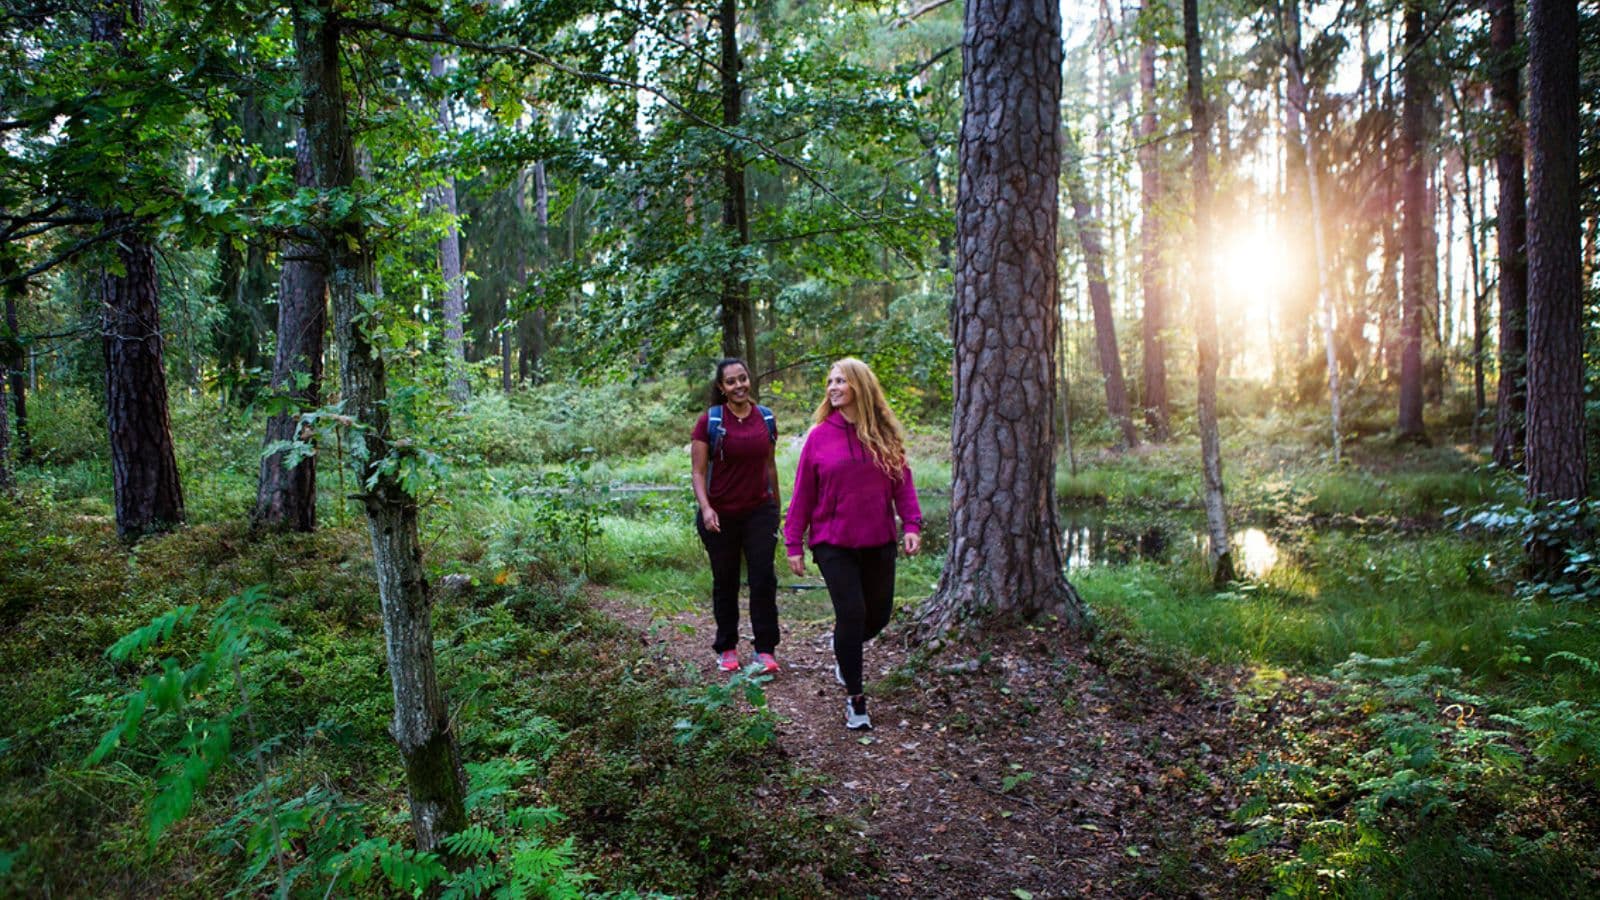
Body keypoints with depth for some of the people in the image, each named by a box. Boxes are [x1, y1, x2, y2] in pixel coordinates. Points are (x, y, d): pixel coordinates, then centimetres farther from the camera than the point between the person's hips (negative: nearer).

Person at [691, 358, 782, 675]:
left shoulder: (765, 418, 3)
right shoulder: (710, 421, -8)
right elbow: (698, 472, -9)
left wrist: (776, 504, 19)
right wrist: (705, 508, -23)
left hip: (759, 512, 2)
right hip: (720, 515, -2)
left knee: (764, 579, -5)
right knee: (725, 583, 10)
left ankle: (765, 650, 4)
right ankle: (727, 649, 23)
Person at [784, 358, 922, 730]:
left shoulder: (885, 434, 2)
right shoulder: (819, 435, -4)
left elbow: (902, 481, 4)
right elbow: (802, 493, -1)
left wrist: (912, 523, -9)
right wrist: (794, 544, -3)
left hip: (878, 542, 3)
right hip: (834, 543, -3)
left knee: (879, 614, 11)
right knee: (851, 613, -7)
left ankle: (844, 650, 45)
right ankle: (855, 699, 8)